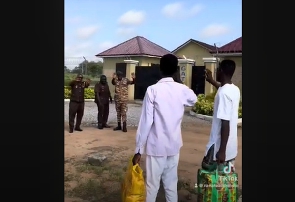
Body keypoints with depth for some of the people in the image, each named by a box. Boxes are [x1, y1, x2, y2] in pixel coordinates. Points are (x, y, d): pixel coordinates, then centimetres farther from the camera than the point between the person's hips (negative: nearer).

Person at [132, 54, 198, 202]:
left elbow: (146, 122, -15)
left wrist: (138, 150, -9)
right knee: (171, 184, 14)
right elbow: (194, 100, 25)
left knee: (152, 184, 7)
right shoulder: (183, 90, 0)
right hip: (174, 145, 4)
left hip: (156, 146, -4)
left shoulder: (153, 90, -13)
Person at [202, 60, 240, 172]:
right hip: (232, 146, 8)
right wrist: (211, 80, 42)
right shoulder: (235, 90, 5)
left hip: (220, 146, -8)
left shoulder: (223, 93, -22)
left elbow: (225, 123, -25)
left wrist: (222, 150, -23)